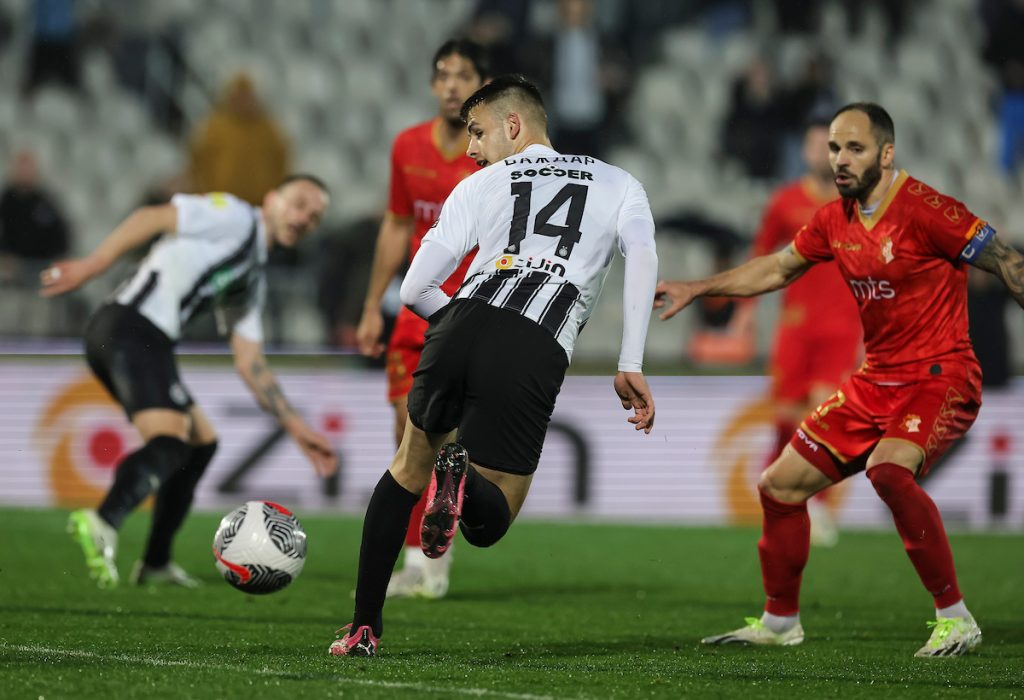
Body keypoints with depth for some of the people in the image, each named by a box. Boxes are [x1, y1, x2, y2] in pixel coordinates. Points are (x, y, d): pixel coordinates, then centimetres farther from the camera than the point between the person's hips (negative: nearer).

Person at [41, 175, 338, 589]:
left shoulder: (253, 283, 28)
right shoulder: (234, 217, 2)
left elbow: (249, 364, 26)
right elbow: (151, 218, -8)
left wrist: (296, 427, 21)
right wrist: (92, 265, -17)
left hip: (148, 344, 10)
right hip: (130, 327, -10)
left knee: (201, 443, 20)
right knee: (169, 443, -26)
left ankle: (155, 565, 23)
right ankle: (103, 523, -49)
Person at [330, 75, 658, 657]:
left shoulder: (481, 186, 23)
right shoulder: (617, 183, 24)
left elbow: (415, 289, 18)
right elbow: (641, 253, 3)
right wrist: (631, 366, -1)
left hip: (463, 325, 1)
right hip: (537, 355, -1)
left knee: (409, 469, 26)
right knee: (489, 522, 11)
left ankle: (365, 626, 17)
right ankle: (464, 474, -26)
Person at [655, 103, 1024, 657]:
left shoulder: (922, 208, -16)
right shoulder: (836, 221, 7)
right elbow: (777, 268, 22)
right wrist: (696, 289, 24)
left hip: (939, 378, -8)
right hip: (875, 381, 8)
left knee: (887, 468, -36)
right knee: (780, 485, 9)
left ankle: (955, 620, -26)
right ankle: (779, 623, 28)